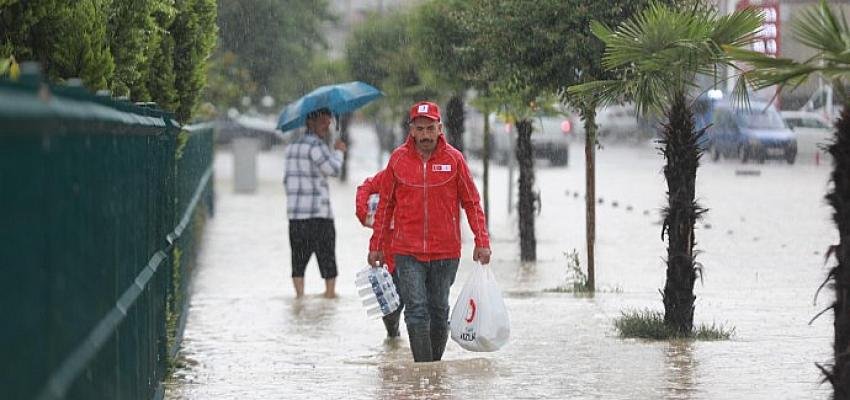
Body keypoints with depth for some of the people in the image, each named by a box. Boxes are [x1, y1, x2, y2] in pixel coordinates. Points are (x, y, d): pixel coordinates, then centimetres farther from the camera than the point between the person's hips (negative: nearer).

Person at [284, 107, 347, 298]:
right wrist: (338, 151, 2)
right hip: (318, 212, -7)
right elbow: (334, 169, -15)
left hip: (295, 213, 7)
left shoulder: (292, 147, 16)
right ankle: (330, 293, 2)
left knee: (299, 259, 8)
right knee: (327, 258, 2)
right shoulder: (316, 145, -10)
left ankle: (299, 295, 4)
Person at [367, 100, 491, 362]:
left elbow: (472, 203, 3)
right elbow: (385, 204, 9)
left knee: (439, 312, 10)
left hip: (445, 252, 0)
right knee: (416, 311, -9)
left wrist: (482, 242, -4)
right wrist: (376, 245, 9)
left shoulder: (453, 159, -1)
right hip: (408, 252, 0)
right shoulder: (398, 159, 1)